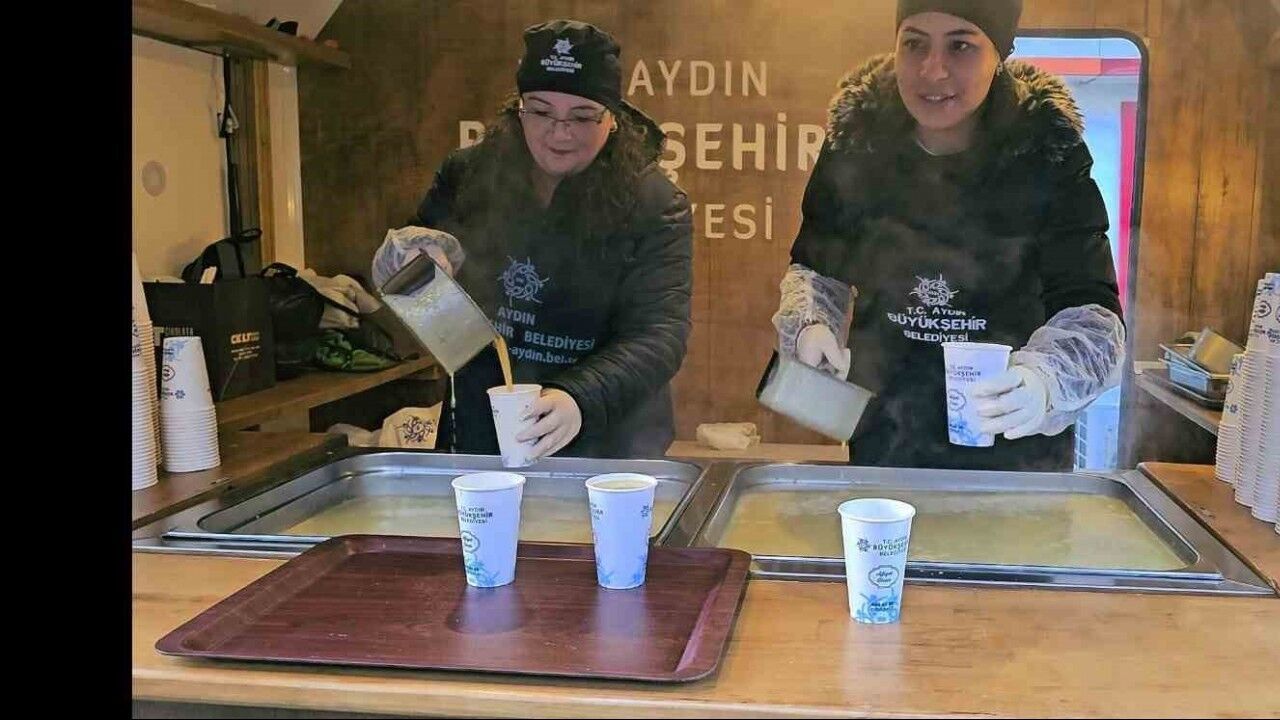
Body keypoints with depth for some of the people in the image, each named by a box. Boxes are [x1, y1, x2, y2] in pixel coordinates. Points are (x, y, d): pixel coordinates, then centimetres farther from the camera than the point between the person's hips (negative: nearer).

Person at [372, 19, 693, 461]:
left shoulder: (654, 207, -13)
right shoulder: (467, 176, -3)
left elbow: (659, 334, -20)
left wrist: (580, 398, -37)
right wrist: (407, 254, -17)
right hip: (478, 439, 3)